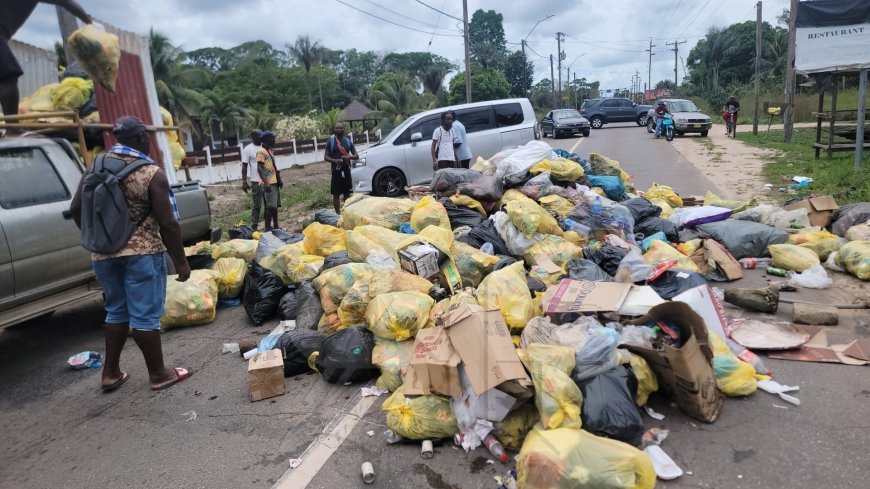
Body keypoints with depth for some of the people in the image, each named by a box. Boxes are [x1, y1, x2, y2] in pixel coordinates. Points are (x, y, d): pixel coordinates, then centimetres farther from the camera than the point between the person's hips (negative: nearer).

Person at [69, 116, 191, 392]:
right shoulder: (152, 173, -12)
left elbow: (76, 210, 11)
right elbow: (167, 224, -14)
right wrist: (181, 262, -8)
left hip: (103, 254, 6)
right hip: (141, 254, -6)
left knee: (116, 311, 19)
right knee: (145, 315, 2)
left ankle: (110, 373, 25)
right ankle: (158, 375, 14)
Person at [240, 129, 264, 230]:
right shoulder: (247, 149, -3)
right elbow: (244, 167, -5)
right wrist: (244, 182, -10)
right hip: (257, 181, -6)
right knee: (256, 205, -2)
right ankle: (254, 227, 3)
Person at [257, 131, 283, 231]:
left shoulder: (269, 150, 16)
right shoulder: (261, 151, -12)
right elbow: (259, 168, -18)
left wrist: (279, 180, 20)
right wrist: (266, 183, -24)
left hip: (274, 182, 9)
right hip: (268, 184, -9)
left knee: (275, 205, 12)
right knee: (271, 206, -9)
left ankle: (276, 227, 20)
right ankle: (268, 228, -3)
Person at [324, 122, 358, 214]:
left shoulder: (348, 141, 7)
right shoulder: (331, 141, 0)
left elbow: (357, 156, 8)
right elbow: (325, 157, -1)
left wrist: (349, 157, -14)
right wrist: (334, 160, -21)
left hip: (346, 170, 2)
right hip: (336, 171, -2)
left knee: (347, 193, 8)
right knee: (336, 194, 0)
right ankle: (338, 214, 8)